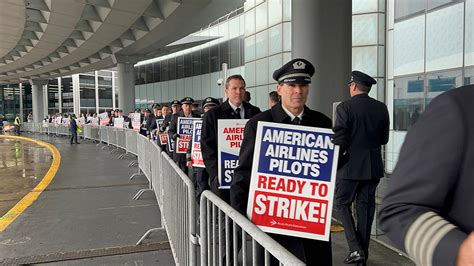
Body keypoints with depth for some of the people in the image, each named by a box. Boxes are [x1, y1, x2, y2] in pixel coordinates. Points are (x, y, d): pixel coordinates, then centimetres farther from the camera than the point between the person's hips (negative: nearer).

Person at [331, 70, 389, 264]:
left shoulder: (345, 107, -11)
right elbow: (384, 139, 10)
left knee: (342, 203, 9)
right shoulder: (381, 108, 4)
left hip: (350, 165, -5)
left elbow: (339, 140, -15)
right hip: (373, 166, 5)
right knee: (365, 206, 13)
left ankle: (355, 248, 1)